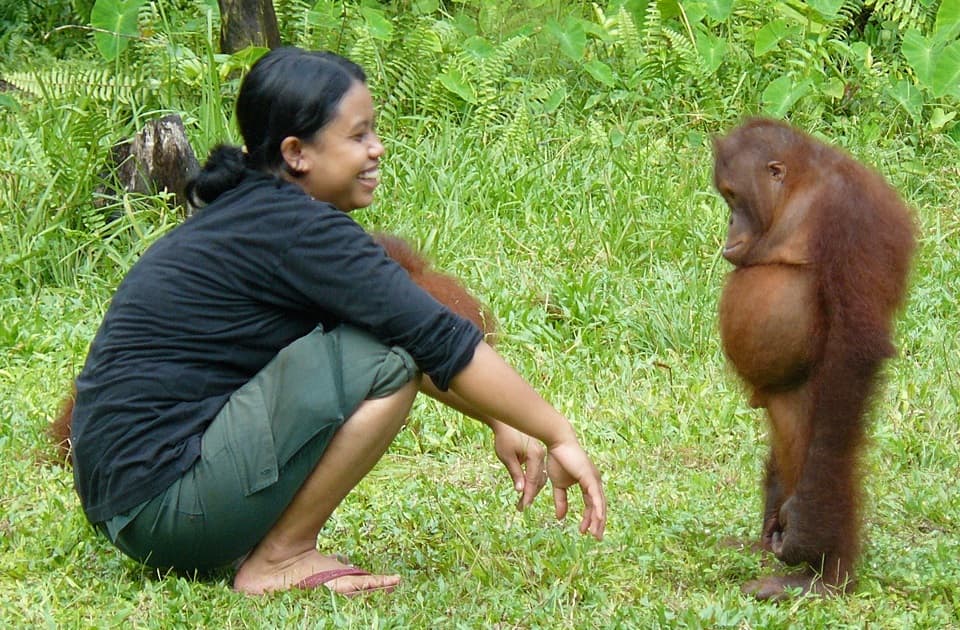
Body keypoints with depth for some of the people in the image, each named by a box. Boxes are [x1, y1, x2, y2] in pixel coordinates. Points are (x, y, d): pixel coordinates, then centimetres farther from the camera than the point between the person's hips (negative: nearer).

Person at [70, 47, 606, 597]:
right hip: (164, 503, -10)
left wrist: (501, 423, 18)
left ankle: (249, 540, 12)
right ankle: (279, 560, -6)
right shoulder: (295, 230, -14)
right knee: (388, 359, -16)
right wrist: (560, 436, -9)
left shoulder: (250, 213, 15)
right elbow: (442, 342, -15)